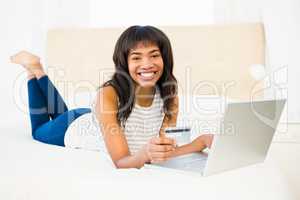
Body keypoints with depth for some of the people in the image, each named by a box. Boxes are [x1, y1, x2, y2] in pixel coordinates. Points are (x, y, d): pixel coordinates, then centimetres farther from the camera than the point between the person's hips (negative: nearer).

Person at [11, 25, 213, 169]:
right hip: (75, 129, -4)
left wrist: (202, 141, -50)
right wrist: (145, 154, -66)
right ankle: (33, 68, 36)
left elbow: (163, 152, -33)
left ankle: (38, 71, 45)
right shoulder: (109, 94, -43)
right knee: (39, 131, 30)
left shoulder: (169, 96, -30)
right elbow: (120, 161, -45)